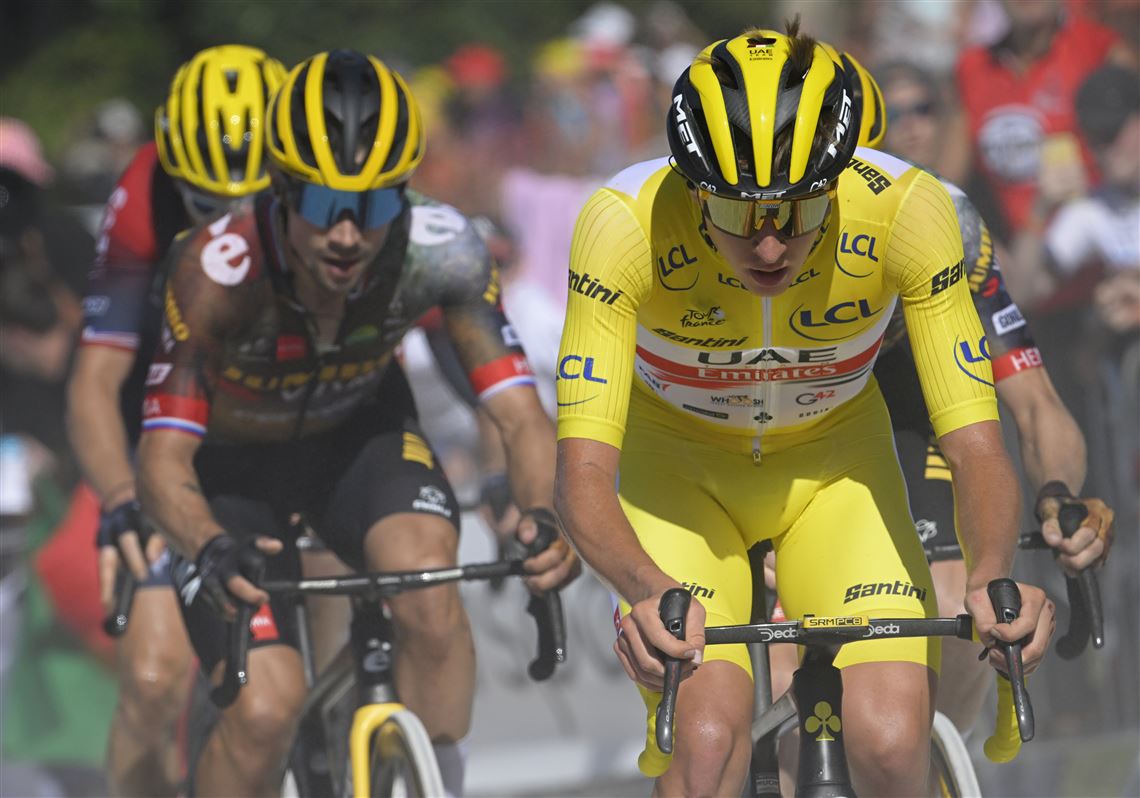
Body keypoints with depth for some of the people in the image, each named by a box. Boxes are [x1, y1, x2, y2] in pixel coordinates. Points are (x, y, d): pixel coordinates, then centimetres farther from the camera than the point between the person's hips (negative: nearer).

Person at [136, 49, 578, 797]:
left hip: (359, 430, 2)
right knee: (265, 709, -18)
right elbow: (164, 456, -35)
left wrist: (547, 514, -50)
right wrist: (210, 548, -56)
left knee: (429, 585, -30)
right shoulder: (221, 267, -37)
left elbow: (519, 412, -29)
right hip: (234, 461, -2)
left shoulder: (442, 250, -31)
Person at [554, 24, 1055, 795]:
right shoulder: (627, 223, -33)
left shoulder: (906, 211, -30)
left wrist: (992, 576, -48)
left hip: (834, 462, 1)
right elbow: (583, 470, -36)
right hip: (681, 465, -1)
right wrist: (645, 590, -56)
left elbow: (975, 445, -28)